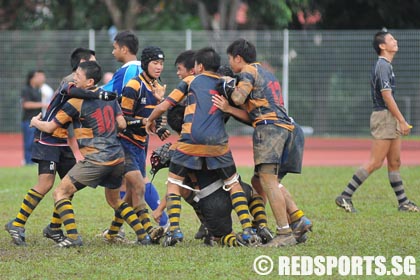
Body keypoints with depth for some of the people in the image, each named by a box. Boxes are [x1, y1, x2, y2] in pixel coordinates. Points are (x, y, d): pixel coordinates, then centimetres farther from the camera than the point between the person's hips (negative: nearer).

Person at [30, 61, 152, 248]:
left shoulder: (76, 102, -8)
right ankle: (143, 236, 21)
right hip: (118, 158, 7)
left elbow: (50, 127, -2)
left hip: (95, 160, -7)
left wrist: (36, 122, 19)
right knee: (114, 200, 27)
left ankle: (73, 237, -13)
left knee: (60, 193, 1)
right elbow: (122, 124, 9)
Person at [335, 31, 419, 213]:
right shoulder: (382, 66, -14)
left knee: (394, 162, 11)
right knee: (375, 162, -10)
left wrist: (400, 121, 18)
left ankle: (403, 203, 14)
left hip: (391, 118, 10)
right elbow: (387, 96, -20)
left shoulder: (386, 65, 17)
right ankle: (345, 197, -8)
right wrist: (402, 121, -19)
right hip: (383, 116, -10)